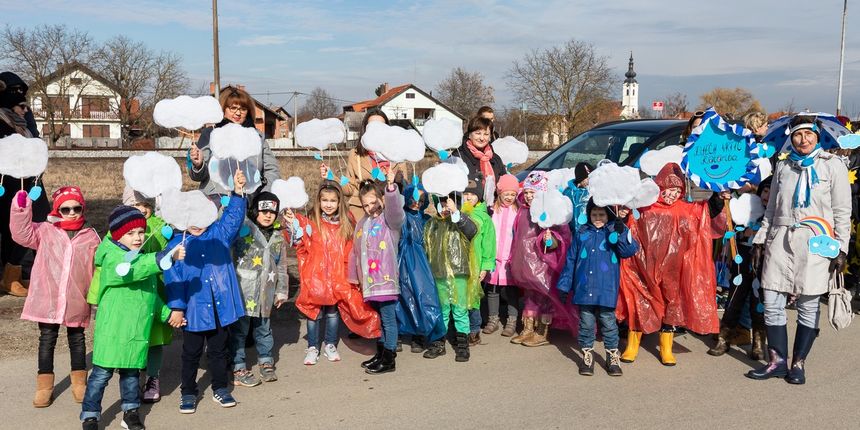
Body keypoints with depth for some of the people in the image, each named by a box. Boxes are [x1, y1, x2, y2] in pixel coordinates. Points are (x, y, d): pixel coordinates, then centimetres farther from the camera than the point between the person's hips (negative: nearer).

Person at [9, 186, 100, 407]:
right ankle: (44, 385, 20)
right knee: (47, 339, 9)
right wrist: (21, 210, -23)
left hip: (77, 300, 0)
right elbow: (22, 234, -12)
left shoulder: (90, 236, 2)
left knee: (77, 339, 13)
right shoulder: (45, 230, 2)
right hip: (47, 298, 0)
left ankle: (79, 382, 28)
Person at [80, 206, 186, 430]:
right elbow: (132, 270, -36)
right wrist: (169, 257, -46)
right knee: (102, 373, 2)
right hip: (112, 330, -7)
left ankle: (131, 412, 29)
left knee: (131, 372, 17)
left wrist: (167, 313, 23)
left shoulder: (143, 259, 14)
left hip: (138, 331, 7)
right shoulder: (113, 258, -14)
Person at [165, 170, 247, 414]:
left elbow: (233, 217, -6)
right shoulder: (176, 245, -2)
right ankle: (188, 392, 28)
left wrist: (237, 192, -20)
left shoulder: (219, 235, 6)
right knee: (191, 352, 12)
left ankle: (220, 388, 30)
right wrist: (176, 306, -9)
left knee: (218, 350, 16)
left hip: (221, 307, 2)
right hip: (194, 309, -2)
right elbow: (173, 278, -5)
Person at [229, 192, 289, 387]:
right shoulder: (243, 228, -4)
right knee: (240, 329, 2)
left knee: (264, 329, 16)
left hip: (265, 292, 5)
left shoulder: (278, 237, 13)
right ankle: (238, 369, 11)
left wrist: (281, 291, 17)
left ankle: (266, 363, 31)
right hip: (242, 290, -5)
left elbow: (281, 267, 17)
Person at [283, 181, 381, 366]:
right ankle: (312, 347, 21)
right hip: (315, 275, -2)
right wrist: (292, 225, -29)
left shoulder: (346, 224, 4)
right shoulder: (310, 222, -5)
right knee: (314, 312, 6)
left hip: (338, 277, 2)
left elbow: (351, 252, 9)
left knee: (333, 310, 12)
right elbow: (300, 243, -16)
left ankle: (330, 345, 29)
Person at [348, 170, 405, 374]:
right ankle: (380, 353, 29)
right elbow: (355, 252, 20)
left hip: (386, 278, -7)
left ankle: (389, 359, 5)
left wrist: (391, 186, -43)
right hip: (369, 280, 7)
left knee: (388, 318, -2)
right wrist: (355, 277, 21)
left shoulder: (390, 219, -5)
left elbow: (395, 208, -30)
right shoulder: (362, 223, 16)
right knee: (378, 317, 17)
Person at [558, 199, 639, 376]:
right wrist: (564, 286, 9)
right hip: (584, 289, 2)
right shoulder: (581, 233, 7)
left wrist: (621, 234, -26)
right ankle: (587, 356, 22)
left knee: (608, 322, 5)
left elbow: (629, 251, -11)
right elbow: (571, 260, 10)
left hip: (606, 289, -2)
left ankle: (613, 356, 20)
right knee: (586, 323, 9)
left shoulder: (615, 231, 2)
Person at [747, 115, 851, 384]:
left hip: (815, 242, -3)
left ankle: (798, 363, 13)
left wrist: (841, 248, -5)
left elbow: (842, 211, 2)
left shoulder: (833, 165, 4)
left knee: (808, 306, 2)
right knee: (772, 304, 1)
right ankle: (778, 361, 11)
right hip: (780, 239, 3)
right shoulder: (783, 166, 15)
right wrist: (760, 239, 14)